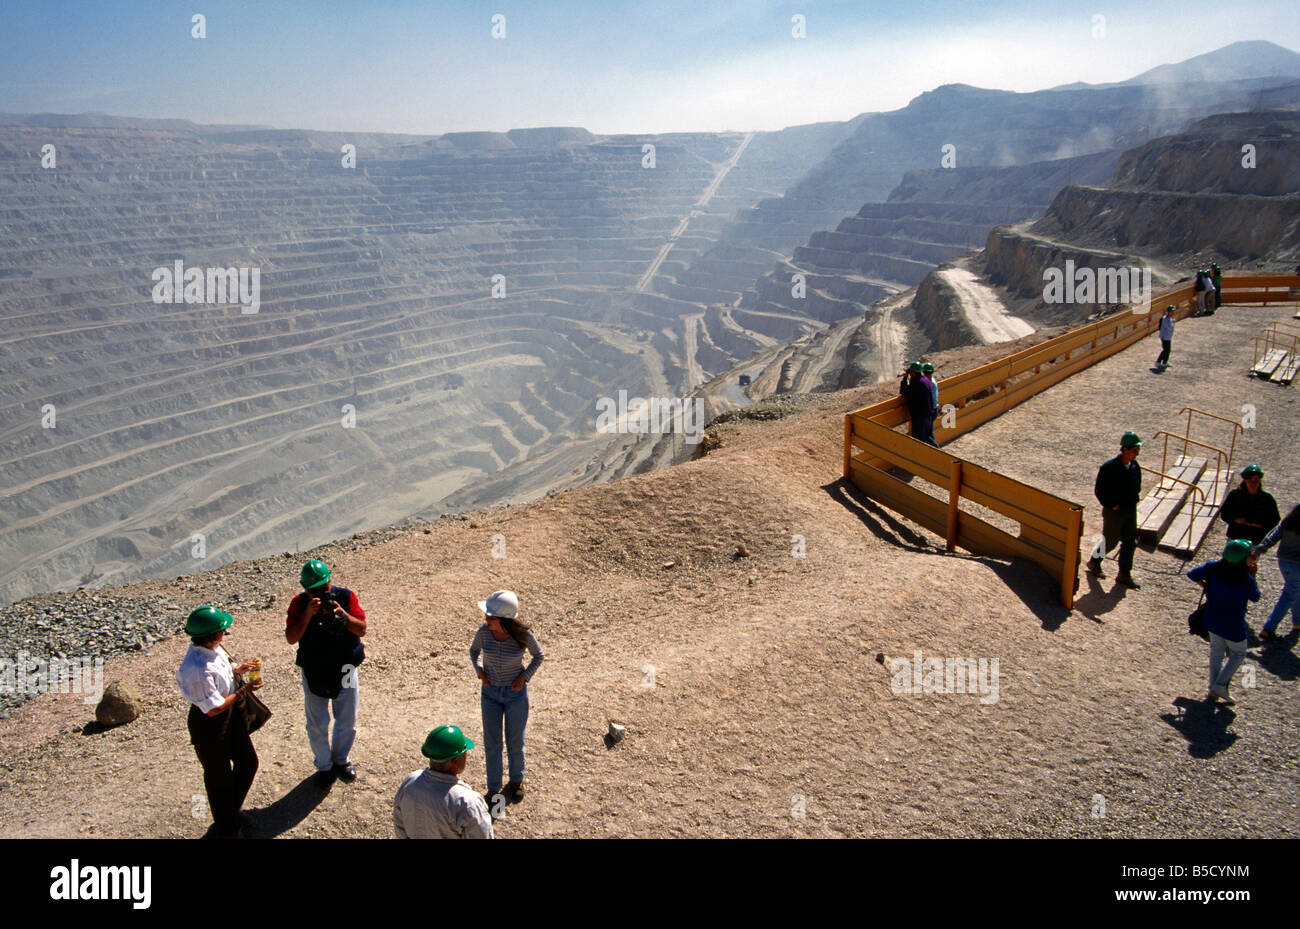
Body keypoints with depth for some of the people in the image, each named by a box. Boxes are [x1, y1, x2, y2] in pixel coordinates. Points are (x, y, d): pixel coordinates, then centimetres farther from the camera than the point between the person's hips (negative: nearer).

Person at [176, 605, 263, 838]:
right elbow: (214, 708, -28)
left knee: (248, 762, 22)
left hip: (231, 714, 9)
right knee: (219, 776, 14)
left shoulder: (211, 648, -9)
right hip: (208, 724, -9)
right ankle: (225, 827, 38)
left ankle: (232, 811, 47)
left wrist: (237, 669, -1)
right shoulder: (198, 670, -36)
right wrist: (243, 690, -20)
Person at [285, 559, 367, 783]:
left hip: (345, 670, 1)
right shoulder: (299, 603, -10)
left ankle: (341, 760, 38)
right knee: (317, 725, 11)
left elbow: (361, 629, -14)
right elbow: (291, 638, -18)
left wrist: (342, 615, -31)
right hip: (314, 673, -1)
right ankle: (324, 765, 33)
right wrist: (308, 614, -30)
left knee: (347, 722, 14)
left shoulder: (346, 597, -9)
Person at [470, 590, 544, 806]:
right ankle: (493, 789, 28)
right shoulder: (483, 632, -17)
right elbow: (473, 650, 6)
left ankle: (516, 780, 40)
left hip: (515, 693, -1)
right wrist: (480, 672, -7)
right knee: (491, 744, 10)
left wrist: (524, 677, -13)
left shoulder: (523, 634, -22)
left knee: (515, 743, 12)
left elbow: (539, 655, -3)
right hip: (490, 693, 2)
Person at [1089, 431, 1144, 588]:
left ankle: (1124, 574, 20)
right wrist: (1111, 505, -15)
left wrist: (1134, 500, 6)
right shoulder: (1109, 468, -21)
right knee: (1109, 542, 6)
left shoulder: (1135, 466, 1)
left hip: (1130, 511, 7)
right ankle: (1093, 562, 31)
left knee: (1130, 543, 10)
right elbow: (1099, 490, -16)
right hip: (1114, 511, -7)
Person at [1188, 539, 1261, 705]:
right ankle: (1220, 685, 10)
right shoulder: (1247, 581, -25)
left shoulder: (1213, 568, -15)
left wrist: (1205, 586, 9)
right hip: (1233, 626, -4)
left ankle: (1213, 689, 25)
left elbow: (1192, 575, -3)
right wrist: (1252, 575, -4)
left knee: (1216, 651, 21)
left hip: (1213, 621, 4)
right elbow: (1255, 598, -5)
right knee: (1238, 654, 19)